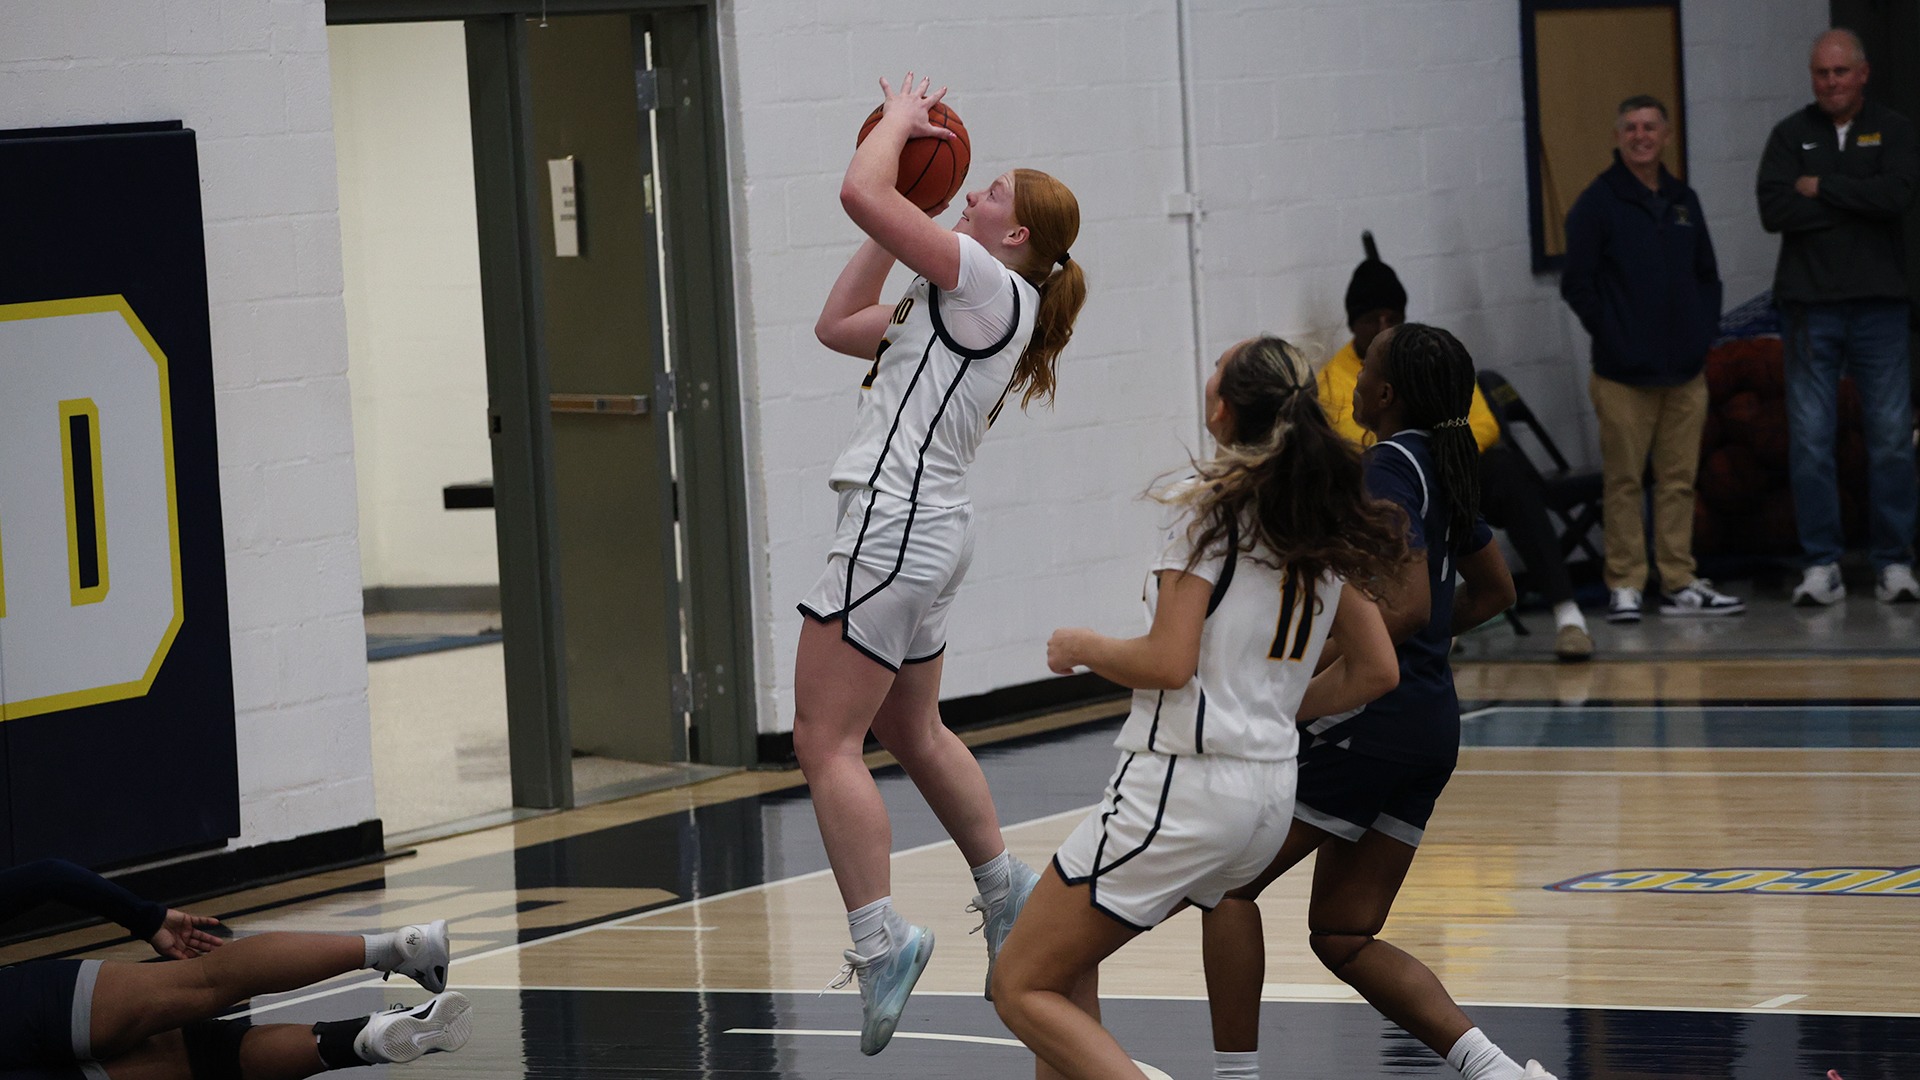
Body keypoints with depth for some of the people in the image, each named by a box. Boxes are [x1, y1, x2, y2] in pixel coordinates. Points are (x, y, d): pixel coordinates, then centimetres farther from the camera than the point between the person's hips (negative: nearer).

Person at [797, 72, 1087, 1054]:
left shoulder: (989, 285, -10)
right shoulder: (959, 303, 18)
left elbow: (861, 192, -18)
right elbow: (837, 325, 25)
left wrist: (901, 118, 0)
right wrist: (899, 230, 21)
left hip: (895, 524, -10)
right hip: (927, 532, 10)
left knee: (824, 738, -12)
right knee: (912, 732, 24)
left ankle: (878, 936, -16)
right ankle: (1006, 893, 35)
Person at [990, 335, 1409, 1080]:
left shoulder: (1213, 508, -13)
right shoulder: (1324, 524, 9)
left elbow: (1167, 662, -18)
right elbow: (1375, 669, 14)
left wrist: (1081, 647, 0)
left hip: (1184, 788, -9)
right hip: (1272, 794, 9)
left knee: (1022, 989, -1)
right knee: (1067, 963, 22)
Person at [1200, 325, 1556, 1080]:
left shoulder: (1391, 466, -13)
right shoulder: (1442, 467, 14)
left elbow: (1407, 606, -23)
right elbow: (1494, 591, 26)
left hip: (1371, 719, -9)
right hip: (1431, 725, 9)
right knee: (1344, 936, 11)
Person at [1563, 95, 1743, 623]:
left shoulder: (1683, 201, 13)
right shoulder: (1596, 204, -3)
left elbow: (1707, 275, 21)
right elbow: (1577, 284, -5)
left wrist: (1704, 332, 8)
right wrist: (1612, 337, -10)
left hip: (1685, 371, 5)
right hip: (1624, 376, -5)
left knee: (1679, 479, 7)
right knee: (1623, 481, -2)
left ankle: (1679, 583, 12)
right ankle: (1624, 585, 3)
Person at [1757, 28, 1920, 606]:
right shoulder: (1791, 135, 8)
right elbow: (1774, 209, -8)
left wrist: (1821, 188, -7)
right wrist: (1858, 203, -9)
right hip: (1809, 304, 1)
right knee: (1809, 439, -1)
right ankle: (1821, 565, 5)